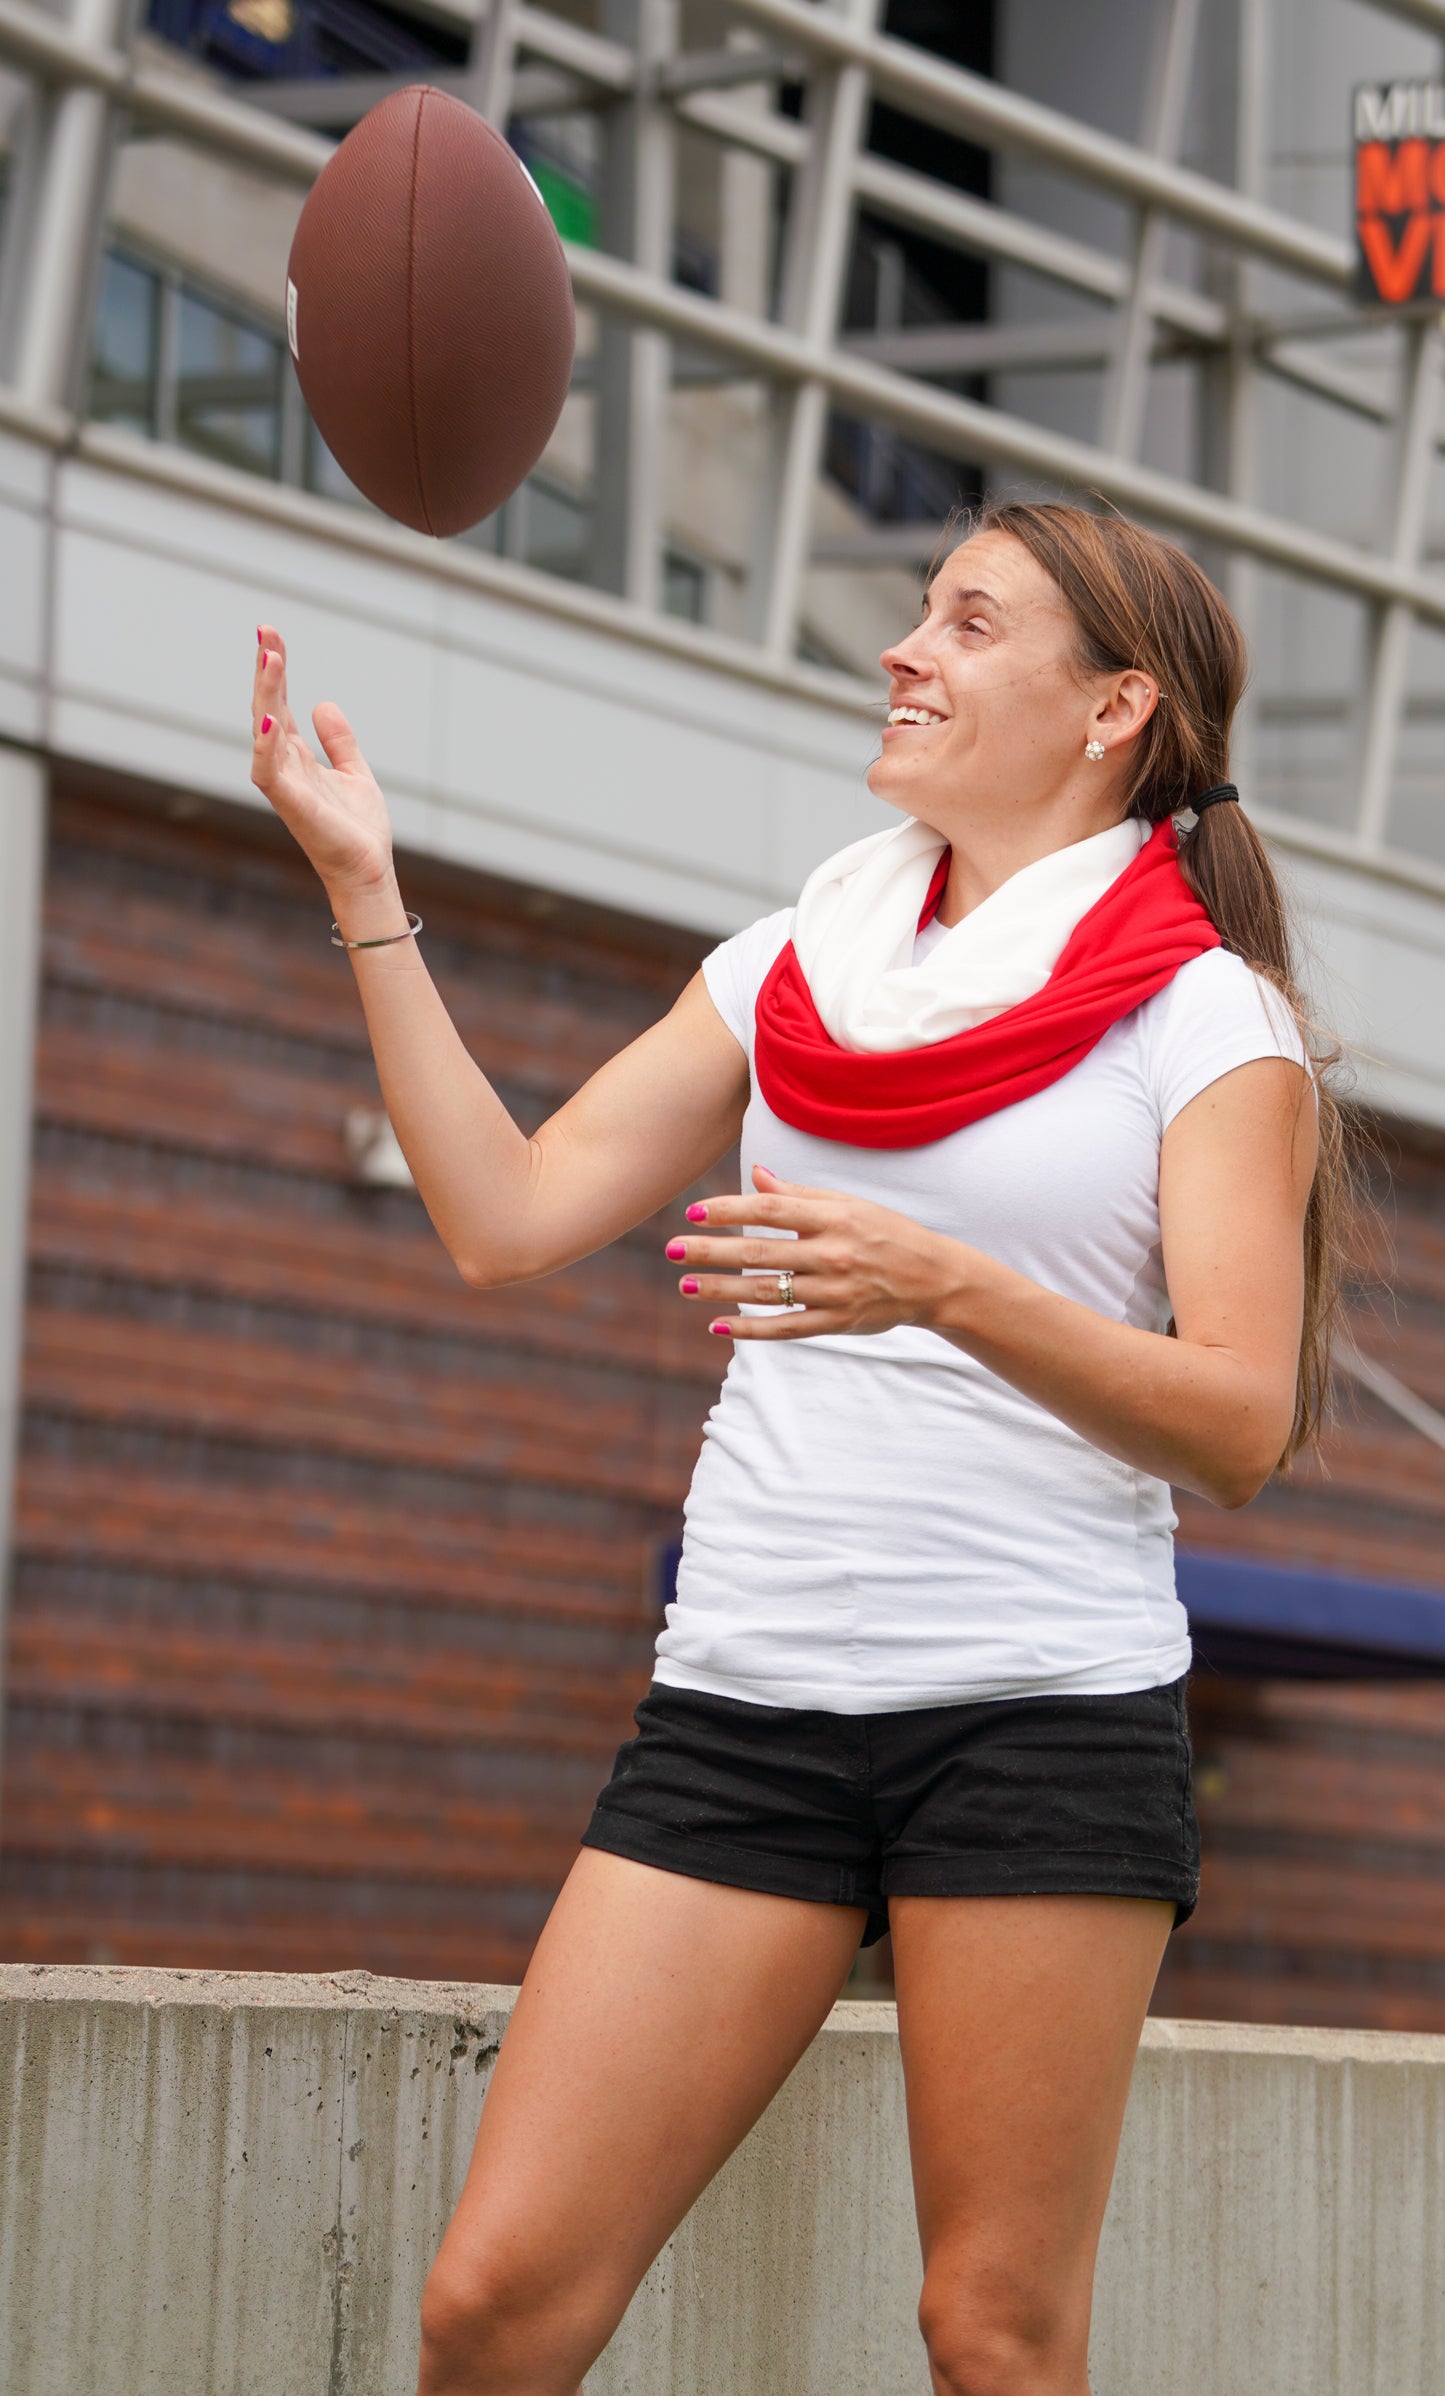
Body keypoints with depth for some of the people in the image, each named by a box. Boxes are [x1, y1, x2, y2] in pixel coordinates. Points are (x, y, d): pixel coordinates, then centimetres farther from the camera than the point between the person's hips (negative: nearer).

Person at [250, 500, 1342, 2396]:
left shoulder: (1208, 1019, 1)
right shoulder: (787, 972, 16)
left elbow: (1240, 1426, -9)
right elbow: (508, 1218, 11)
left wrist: (948, 1289, -24)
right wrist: (362, 889, 7)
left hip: (1046, 1719, -4)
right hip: (741, 1701, 4)